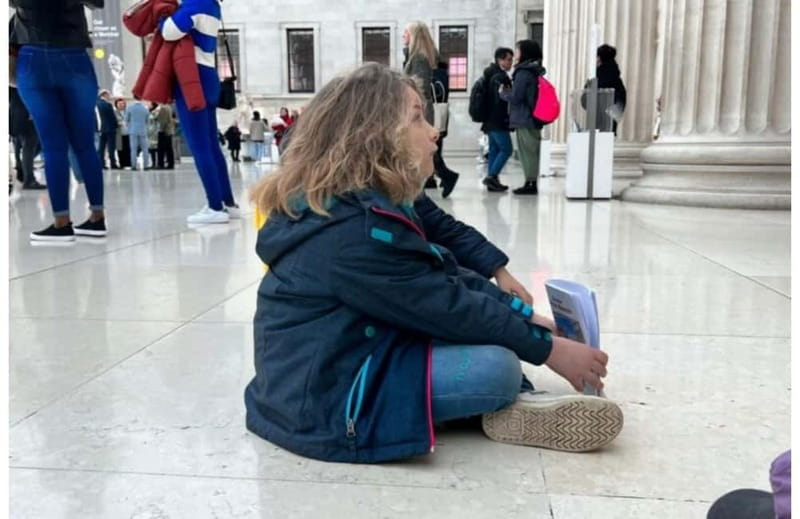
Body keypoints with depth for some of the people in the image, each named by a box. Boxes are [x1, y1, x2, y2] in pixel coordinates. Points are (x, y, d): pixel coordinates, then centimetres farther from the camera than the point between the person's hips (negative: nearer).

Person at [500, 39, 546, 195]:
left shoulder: (523, 73, -13)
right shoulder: (534, 72, 14)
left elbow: (515, 97, -16)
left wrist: (503, 92, 2)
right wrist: (509, 91, 15)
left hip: (524, 119, -9)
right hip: (533, 118, 9)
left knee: (527, 152, -4)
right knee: (532, 152, 11)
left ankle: (530, 184, -1)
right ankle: (531, 183, 17)